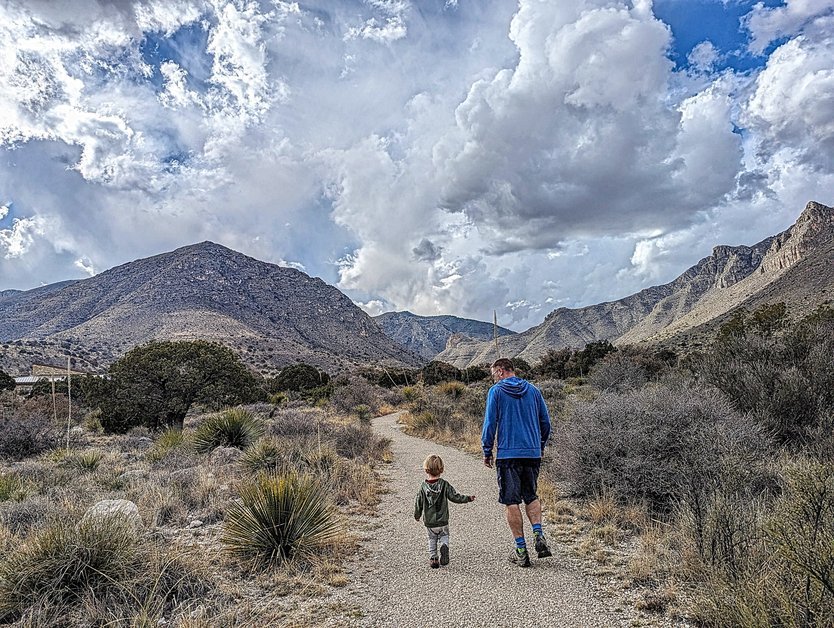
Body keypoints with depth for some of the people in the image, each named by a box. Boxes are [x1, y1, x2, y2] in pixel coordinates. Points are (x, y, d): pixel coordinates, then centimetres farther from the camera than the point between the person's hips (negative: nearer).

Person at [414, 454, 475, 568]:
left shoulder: (423, 486, -7)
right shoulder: (444, 485, -9)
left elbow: (418, 502, 0)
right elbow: (455, 497, -7)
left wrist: (417, 515, 17)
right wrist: (468, 498, 7)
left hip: (429, 522, 1)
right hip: (443, 521, 0)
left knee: (432, 540, 17)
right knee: (444, 536, 18)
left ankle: (433, 558, 8)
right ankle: (444, 547, -10)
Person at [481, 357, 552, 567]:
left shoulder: (496, 391, -4)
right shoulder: (533, 390, 8)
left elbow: (490, 423, -7)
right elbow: (545, 422, 12)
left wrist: (487, 451, 2)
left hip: (508, 454, -4)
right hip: (533, 453, 4)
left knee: (512, 502, 4)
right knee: (531, 496, 20)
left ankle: (521, 550, 6)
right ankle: (538, 534, 1)